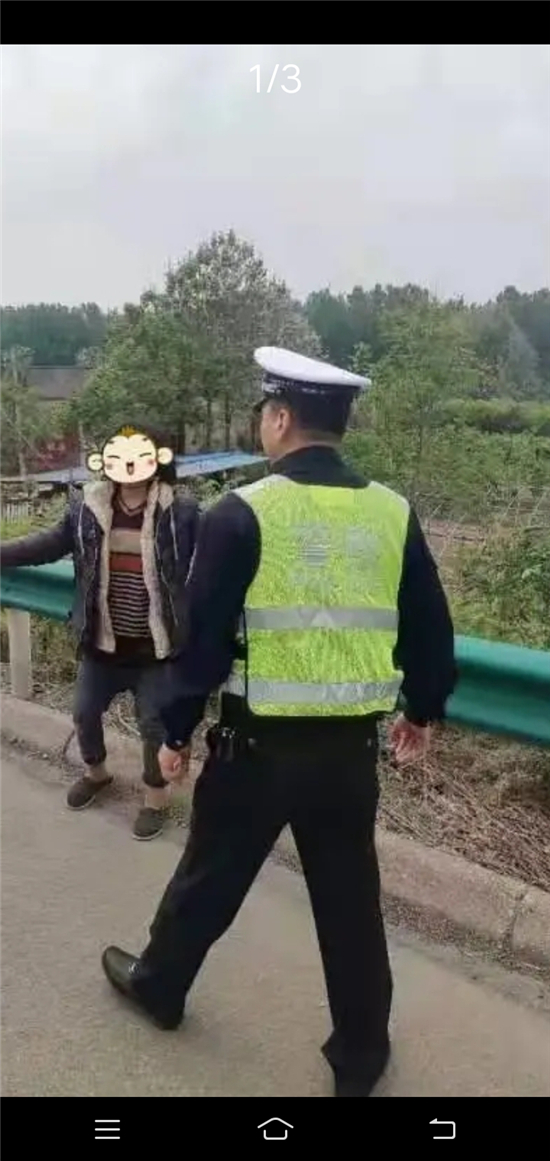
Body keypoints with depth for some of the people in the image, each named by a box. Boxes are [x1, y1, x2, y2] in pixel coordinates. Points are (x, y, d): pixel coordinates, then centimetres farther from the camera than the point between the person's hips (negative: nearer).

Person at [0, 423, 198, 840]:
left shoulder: (181, 512, -14)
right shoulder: (86, 508, -4)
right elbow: (50, 545, 10)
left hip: (156, 645, -4)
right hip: (102, 641, 4)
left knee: (154, 722, 8)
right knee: (85, 712, 19)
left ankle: (157, 792, 34)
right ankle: (96, 772, 49)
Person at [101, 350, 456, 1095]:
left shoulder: (242, 514, -13)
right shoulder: (393, 514, -1)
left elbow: (205, 638, -11)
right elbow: (431, 632, 6)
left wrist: (176, 731, 3)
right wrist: (422, 711, 21)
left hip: (259, 742, -3)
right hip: (352, 746, 3)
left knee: (210, 876, 19)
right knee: (351, 898, 17)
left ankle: (157, 984, 45)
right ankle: (361, 1054, 34)